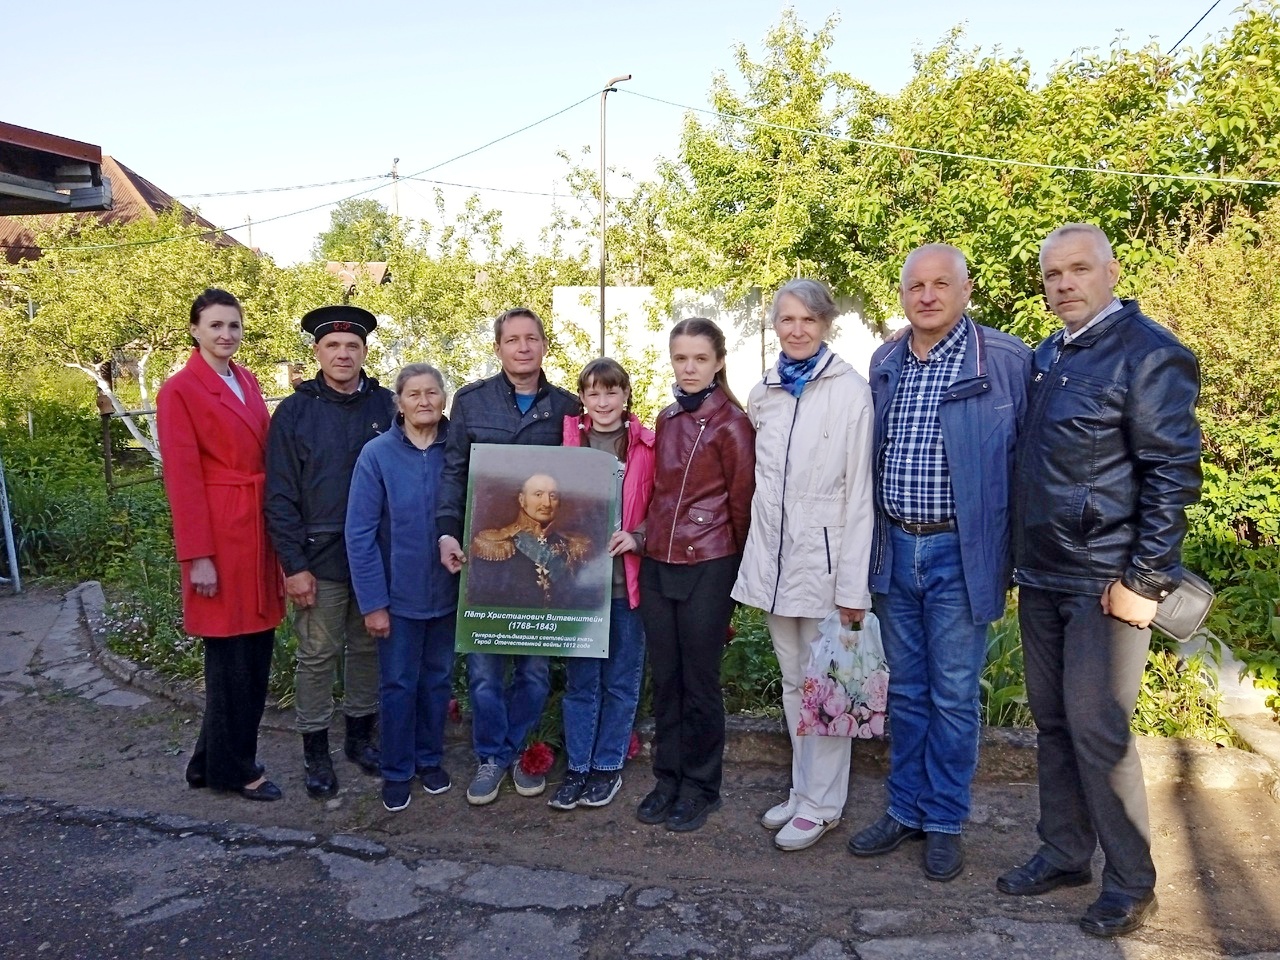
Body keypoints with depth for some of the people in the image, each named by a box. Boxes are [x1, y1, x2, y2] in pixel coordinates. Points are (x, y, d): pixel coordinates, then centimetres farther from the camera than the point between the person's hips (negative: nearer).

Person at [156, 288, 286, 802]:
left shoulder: (247, 381, 12)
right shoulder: (179, 390, -9)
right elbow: (182, 478, -12)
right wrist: (198, 556, -15)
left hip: (258, 528, 7)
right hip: (220, 532, -7)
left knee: (257, 649, 13)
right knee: (230, 653, 4)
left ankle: (216, 755, 31)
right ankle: (230, 767, 22)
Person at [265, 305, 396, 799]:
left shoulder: (386, 406, 1)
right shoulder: (294, 411, -3)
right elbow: (280, 496, -4)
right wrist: (294, 564, -9)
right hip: (320, 555, -2)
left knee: (369, 647, 14)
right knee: (318, 655, 7)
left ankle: (360, 734, 32)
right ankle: (315, 749, 23)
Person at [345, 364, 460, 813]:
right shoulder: (377, 454, -11)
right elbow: (360, 534, -11)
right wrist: (372, 602, -12)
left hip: (448, 592, 2)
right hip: (399, 595, -2)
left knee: (438, 680, 16)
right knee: (398, 685, 10)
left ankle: (431, 759, 36)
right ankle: (397, 771, 28)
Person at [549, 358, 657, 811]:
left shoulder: (647, 445, -1)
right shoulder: (567, 439, 4)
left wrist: (637, 537, -15)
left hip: (627, 579, -1)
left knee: (621, 680, 10)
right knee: (580, 679, 10)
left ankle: (608, 766, 26)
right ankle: (578, 766, 23)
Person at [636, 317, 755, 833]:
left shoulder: (731, 423, -8)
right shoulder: (666, 419, 10)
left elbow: (741, 500, -4)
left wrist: (734, 566, 2)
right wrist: (650, 537, 14)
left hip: (707, 568, -6)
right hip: (657, 563, 6)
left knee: (700, 681, 5)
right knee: (665, 679, 13)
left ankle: (700, 787, 22)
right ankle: (667, 778, 28)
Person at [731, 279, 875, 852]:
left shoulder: (850, 391, -9)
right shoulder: (762, 394, 8)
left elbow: (860, 491, -11)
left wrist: (854, 585, -13)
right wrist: (757, 555, 11)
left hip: (824, 553, -5)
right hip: (773, 554, 6)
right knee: (792, 681, 15)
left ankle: (822, 802, 20)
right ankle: (802, 789, 30)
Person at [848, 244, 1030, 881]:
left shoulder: (1007, 361, -8)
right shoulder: (884, 363, 7)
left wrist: (1016, 556, -7)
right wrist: (872, 543, 12)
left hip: (959, 554, -4)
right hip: (895, 549, 5)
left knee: (953, 696, 7)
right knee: (905, 691, 15)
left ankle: (945, 822, 25)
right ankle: (906, 811, 31)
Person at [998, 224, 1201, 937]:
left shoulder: (1149, 353, -10)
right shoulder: (1046, 356, 12)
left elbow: (1175, 473, -13)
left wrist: (1142, 581, -16)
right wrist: (1023, 557, 13)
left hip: (1106, 584, -7)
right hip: (1041, 579, 7)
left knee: (1098, 730, 0)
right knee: (1053, 723, 14)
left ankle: (1132, 881, 20)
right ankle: (1064, 855, 30)